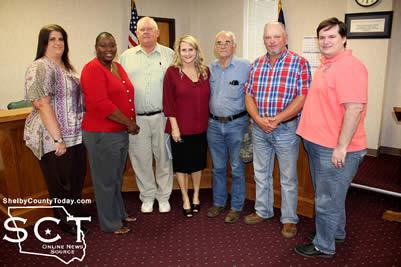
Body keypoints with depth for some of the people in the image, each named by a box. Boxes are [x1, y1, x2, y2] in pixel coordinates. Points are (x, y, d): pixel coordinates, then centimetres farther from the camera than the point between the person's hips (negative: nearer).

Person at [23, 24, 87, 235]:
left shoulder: (66, 66, 13)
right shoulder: (40, 68, -15)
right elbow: (42, 105, -21)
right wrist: (57, 138, -23)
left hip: (76, 136, 8)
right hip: (55, 139, -8)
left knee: (77, 180, 19)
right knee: (61, 183, 8)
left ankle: (74, 213, 39)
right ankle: (67, 223, 27)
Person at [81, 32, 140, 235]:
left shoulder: (118, 67, 12)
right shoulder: (92, 69, -14)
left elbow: (126, 97, 17)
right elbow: (101, 105, -24)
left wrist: (130, 124, 4)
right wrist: (130, 123, -16)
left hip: (121, 133, 8)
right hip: (102, 135, -8)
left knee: (117, 178, 21)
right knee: (106, 180, 7)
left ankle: (119, 214, 38)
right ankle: (110, 224, 23)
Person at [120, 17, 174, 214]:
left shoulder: (169, 55, 6)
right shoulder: (126, 56, 10)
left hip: (162, 116, -1)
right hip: (135, 118, 1)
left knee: (164, 157, 9)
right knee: (141, 159, 9)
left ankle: (163, 196, 27)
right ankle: (147, 196, 28)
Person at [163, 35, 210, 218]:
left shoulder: (205, 71, 4)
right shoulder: (172, 72, -7)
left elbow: (208, 98, 10)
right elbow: (168, 102, -9)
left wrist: (209, 121, 7)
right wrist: (174, 126, -13)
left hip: (201, 127, 4)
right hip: (180, 127, -3)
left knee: (198, 162, 17)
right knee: (181, 163, 10)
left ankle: (196, 195, 37)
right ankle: (185, 199, 28)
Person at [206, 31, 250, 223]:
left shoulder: (245, 67, -6)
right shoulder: (210, 68, 6)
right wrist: (207, 117, 6)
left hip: (236, 124, -4)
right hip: (214, 124, 4)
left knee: (237, 168, 6)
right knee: (218, 167, 15)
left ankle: (236, 207, 21)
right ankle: (218, 203, 31)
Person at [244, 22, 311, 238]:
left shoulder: (299, 63, -8)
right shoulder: (256, 64, 6)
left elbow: (302, 97, -14)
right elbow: (249, 95, 4)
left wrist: (277, 119, -21)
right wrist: (258, 119, -12)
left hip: (286, 129, -4)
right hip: (259, 129, 5)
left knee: (288, 178, 8)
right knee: (261, 173, 17)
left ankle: (289, 219, 25)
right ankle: (263, 211, 36)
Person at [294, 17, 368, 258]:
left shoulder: (349, 67, -18)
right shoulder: (326, 65, 14)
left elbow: (354, 108, -25)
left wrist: (341, 147, -24)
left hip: (335, 149, -10)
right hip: (319, 144, 10)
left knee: (327, 201, 5)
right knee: (329, 195, 23)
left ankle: (324, 246, 23)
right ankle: (337, 232, 43)